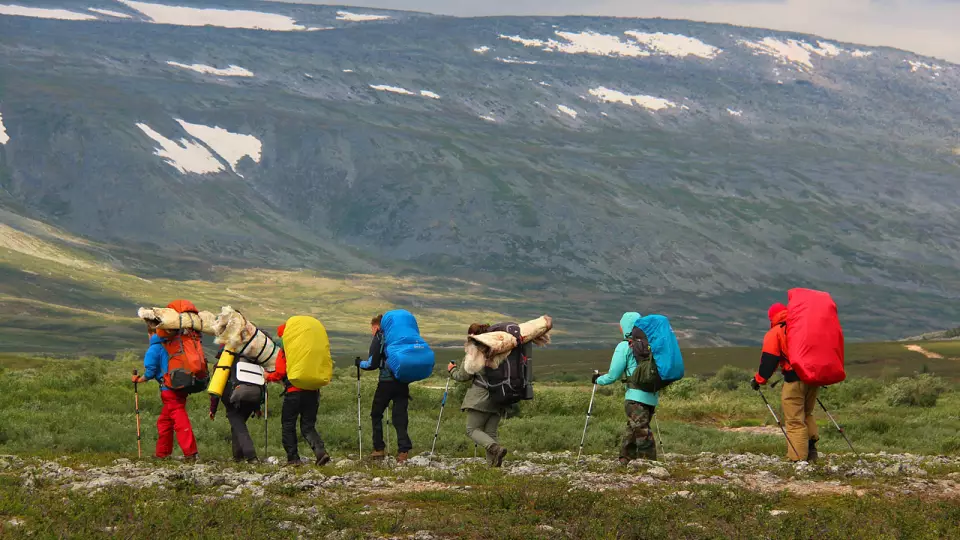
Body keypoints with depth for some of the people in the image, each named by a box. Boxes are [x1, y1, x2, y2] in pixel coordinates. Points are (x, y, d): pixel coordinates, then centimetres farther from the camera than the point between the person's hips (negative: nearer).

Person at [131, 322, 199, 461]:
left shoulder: (153, 350, -6)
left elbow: (150, 372, -7)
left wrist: (139, 379, 10)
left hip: (169, 390, -8)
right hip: (181, 388, 8)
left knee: (180, 421, -12)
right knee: (164, 421, 19)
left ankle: (190, 453, -18)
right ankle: (162, 452, 25)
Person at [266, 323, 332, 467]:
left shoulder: (285, 350, -2)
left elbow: (280, 373, -6)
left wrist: (268, 377, 12)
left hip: (294, 392, -5)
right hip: (312, 392, 5)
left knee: (288, 425, 9)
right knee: (308, 426, 9)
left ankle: (293, 458, 6)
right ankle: (320, 451, -15)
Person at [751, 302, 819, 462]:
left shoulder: (774, 333, 3)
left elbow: (769, 360, -4)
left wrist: (759, 380, 6)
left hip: (794, 379, -6)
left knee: (795, 420, -2)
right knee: (807, 414, 23)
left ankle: (798, 458, -6)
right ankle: (811, 449, 11)